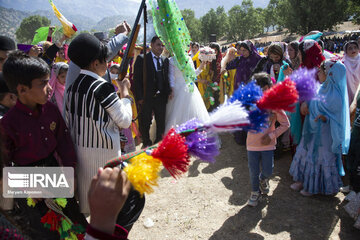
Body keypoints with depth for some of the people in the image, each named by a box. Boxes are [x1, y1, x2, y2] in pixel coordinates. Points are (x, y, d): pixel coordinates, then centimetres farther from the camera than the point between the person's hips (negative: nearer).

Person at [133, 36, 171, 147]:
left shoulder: (165, 60, 10)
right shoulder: (142, 59, -5)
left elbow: (166, 78, 12)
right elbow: (137, 79, -8)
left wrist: (169, 91, -3)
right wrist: (139, 97, -14)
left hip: (161, 97, 4)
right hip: (146, 97, -4)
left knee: (161, 122, 12)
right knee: (145, 122, 10)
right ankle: (146, 143, 29)